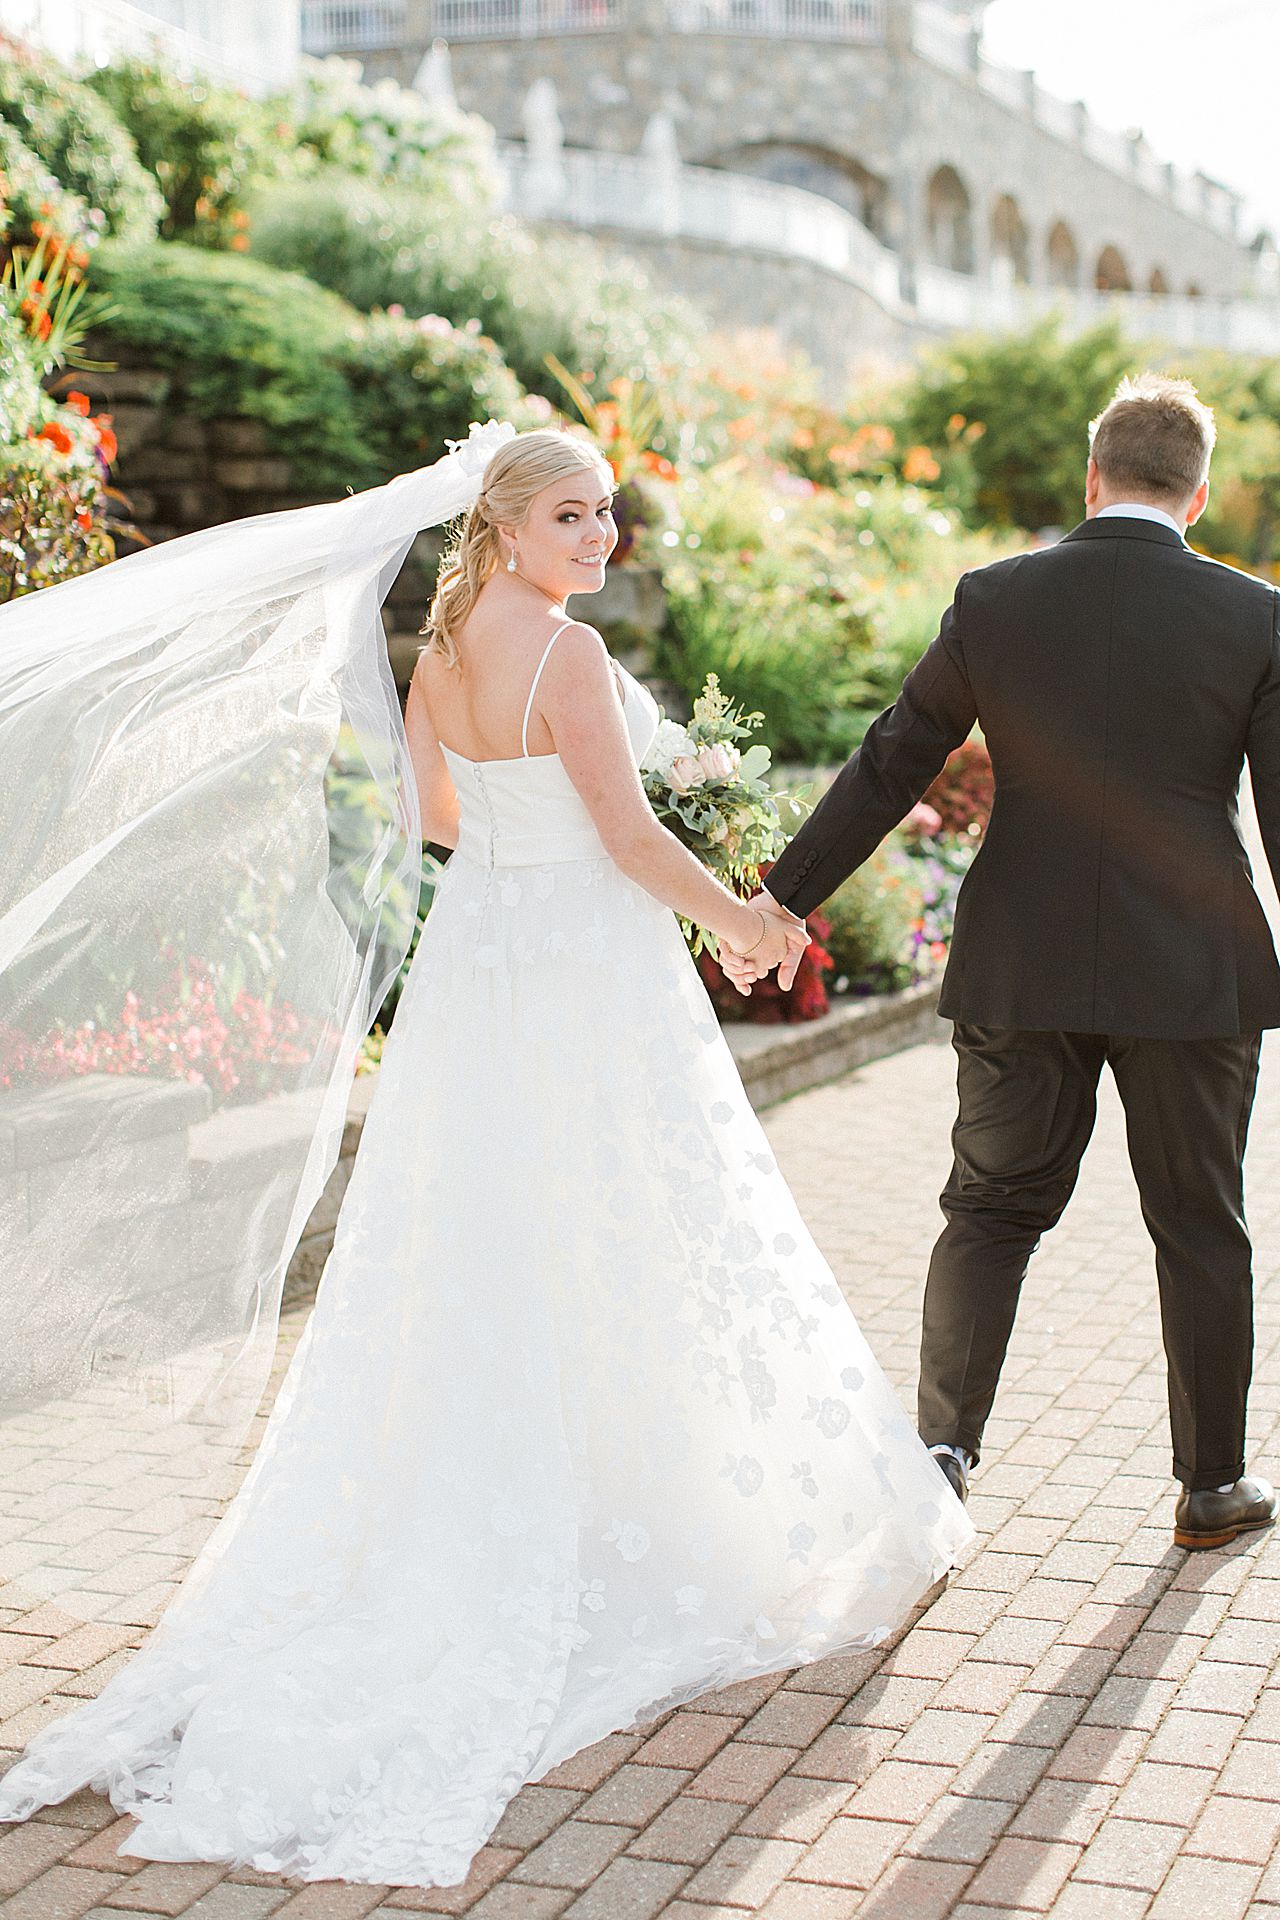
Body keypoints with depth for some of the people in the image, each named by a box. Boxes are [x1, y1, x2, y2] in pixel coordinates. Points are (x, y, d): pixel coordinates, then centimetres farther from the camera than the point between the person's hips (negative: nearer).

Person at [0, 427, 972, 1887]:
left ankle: (473, 1527, 21)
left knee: (473, 1253, 12)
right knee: (627, 1246, 3)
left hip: (476, 957, 8)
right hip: (592, 968, -8)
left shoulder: (442, 651, 8)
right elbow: (630, 835, -17)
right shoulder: (567, 655, -17)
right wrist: (744, 922, -3)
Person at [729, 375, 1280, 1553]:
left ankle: (945, 1446, 8)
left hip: (1020, 969, 1)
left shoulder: (994, 601, -2)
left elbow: (890, 766, 1)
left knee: (992, 1210, 14)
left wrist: (785, 898, 8)